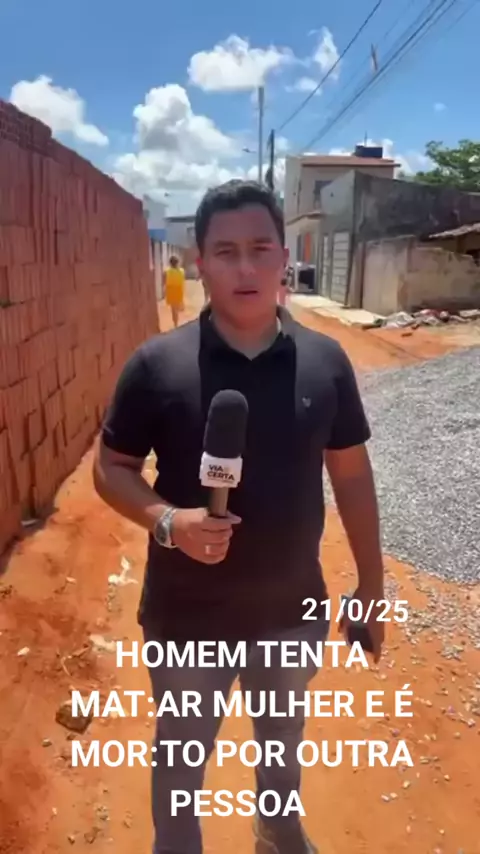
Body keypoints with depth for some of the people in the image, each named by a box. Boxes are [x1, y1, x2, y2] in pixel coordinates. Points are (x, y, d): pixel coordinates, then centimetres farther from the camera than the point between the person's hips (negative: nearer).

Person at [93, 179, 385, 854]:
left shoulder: (326, 361, -8)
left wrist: (371, 585, 4)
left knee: (284, 742, 31)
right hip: (187, 619, -2)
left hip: (294, 610, 3)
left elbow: (352, 475, 0)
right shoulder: (157, 364, -15)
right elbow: (110, 468, -6)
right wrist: (167, 521, -25)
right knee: (180, 759, 23)